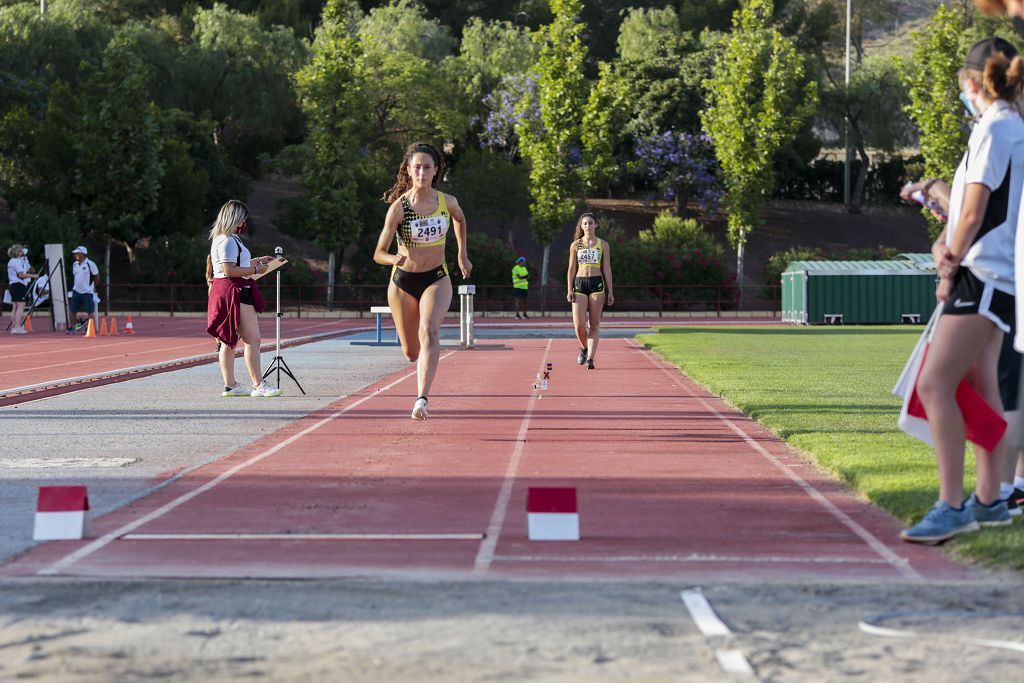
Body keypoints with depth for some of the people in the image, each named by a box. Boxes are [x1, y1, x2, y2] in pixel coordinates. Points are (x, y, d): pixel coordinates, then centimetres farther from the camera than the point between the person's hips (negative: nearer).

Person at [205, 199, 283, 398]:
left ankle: (230, 385, 15)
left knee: (229, 341, 12)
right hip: (234, 292, -11)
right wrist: (255, 270, -15)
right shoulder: (228, 241, -15)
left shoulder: (222, 239, 19)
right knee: (252, 339, -12)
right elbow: (229, 270, -21)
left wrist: (256, 261, 25)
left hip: (226, 292, 11)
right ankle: (258, 385, -14)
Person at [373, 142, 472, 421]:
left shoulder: (447, 202, -7)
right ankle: (425, 370, 51)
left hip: (436, 280, 0)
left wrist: (462, 254, 20)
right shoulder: (399, 207, -15)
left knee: (429, 332, -28)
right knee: (411, 351, 11)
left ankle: (422, 398, -37)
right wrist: (395, 258, -38)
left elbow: (459, 219, 20)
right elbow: (379, 254, -16)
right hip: (403, 282, 0)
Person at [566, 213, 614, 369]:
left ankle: (590, 358, -2)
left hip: (597, 284, 0)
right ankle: (584, 348, 21)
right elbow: (571, 269, 9)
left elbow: (607, 269, 6)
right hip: (579, 284, 0)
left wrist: (610, 291, 2)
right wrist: (570, 290, 1)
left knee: (594, 324, -3)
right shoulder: (575, 245, 8)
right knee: (579, 324, -8)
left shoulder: (603, 245, 6)